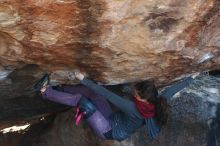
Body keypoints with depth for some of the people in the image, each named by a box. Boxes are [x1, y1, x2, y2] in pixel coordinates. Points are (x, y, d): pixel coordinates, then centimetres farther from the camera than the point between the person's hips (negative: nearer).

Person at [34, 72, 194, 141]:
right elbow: (174, 88, -7)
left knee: (82, 100, -25)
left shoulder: (133, 108, -38)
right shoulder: (157, 104, -19)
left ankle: (47, 91, -9)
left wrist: (84, 79, -34)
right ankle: (59, 88, 14)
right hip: (112, 120, 8)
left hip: (107, 131, -8)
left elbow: (107, 94, -38)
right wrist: (191, 78, 6)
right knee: (89, 90, 0)